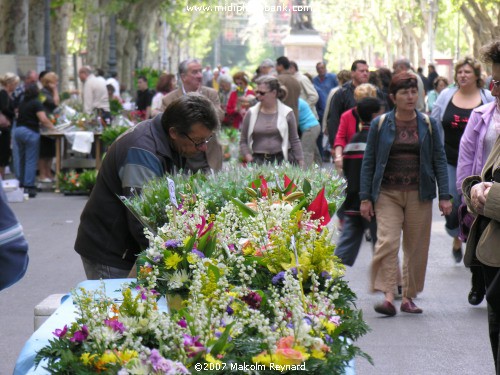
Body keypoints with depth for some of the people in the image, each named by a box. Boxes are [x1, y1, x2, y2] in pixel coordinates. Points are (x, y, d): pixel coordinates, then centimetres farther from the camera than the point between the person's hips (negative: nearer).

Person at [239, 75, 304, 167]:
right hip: (258, 161, 1)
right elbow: (243, 141, 12)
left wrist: (301, 165, 5)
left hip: (280, 160, -1)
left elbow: (295, 141, 9)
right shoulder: (251, 113, 8)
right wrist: (249, 159, -4)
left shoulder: (287, 113, 5)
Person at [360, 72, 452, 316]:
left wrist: (444, 196, 0)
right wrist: (365, 198, 0)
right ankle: (388, 297, -19)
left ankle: (408, 297, 16)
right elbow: (368, 162, 5)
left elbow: (439, 161, 7)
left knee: (416, 247, 4)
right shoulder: (380, 125, 3)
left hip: (419, 194, 2)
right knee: (387, 242, -16)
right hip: (387, 193, -2)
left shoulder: (428, 125, 6)